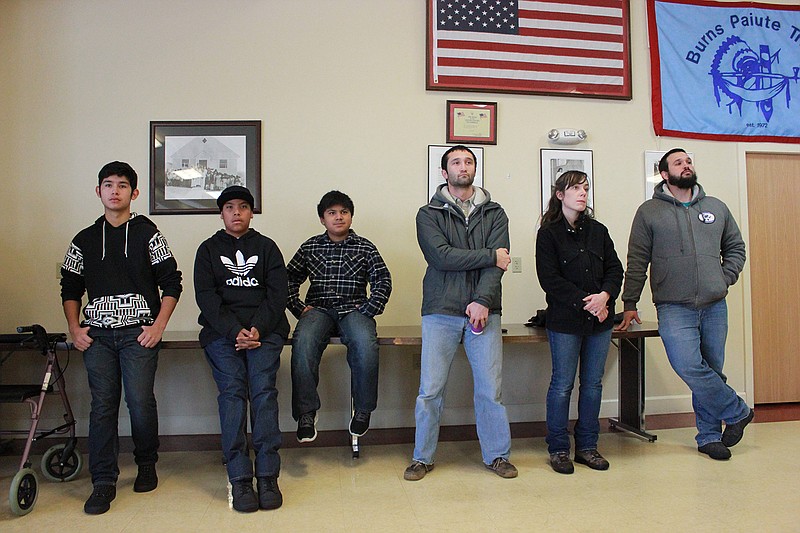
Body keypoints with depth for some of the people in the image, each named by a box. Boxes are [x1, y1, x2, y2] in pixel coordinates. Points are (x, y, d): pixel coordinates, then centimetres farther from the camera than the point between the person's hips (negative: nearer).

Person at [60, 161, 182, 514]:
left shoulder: (148, 234, 4)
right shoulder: (84, 240, 14)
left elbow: (171, 283, 1)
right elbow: (70, 288, 19)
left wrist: (158, 326, -7)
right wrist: (75, 329, 5)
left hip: (139, 333, -3)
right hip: (97, 334, 3)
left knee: (140, 402, -5)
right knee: (103, 405, -1)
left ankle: (147, 464, 18)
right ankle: (103, 482, 7)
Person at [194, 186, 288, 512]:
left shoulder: (267, 247, 17)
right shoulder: (209, 249, 16)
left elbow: (278, 293, 6)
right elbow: (205, 296, 4)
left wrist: (257, 329, -11)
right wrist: (235, 331, -11)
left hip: (264, 329, 0)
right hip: (221, 330, 0)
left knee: (263, 388, -19)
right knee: (232, 390, -18)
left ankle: (267, 476, -16)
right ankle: (239, 479, -15)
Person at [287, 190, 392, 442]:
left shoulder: (365, 247, 12)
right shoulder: (310, 247, 16)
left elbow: (383, 281, 7)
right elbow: (290, 279, 16)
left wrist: (368, 311, -4)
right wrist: (299, 309, 2)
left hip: (353, 310, -1)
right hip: (318, 309, 1)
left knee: (365, 344, -34)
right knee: (303, 342, -33)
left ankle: (363, 409, -14)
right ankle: (306, 412, -22)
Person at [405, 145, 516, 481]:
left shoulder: (494, 213, 11)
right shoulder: (429, 214, 6)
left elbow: (499, 262, -2)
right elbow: (441, 256, -10)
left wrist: (484, 300, -16)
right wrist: (490, 255, -8)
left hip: (484, 311, 1)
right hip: (440, 313, -1)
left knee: (490, 388, 5)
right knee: (430, 390, 3)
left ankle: (497, 455, 22)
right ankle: (422, 457, 19)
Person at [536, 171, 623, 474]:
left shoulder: (598, 231, 12)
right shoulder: (548, 233, -3)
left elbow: (615, 269, 8)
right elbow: (549, 279, -10)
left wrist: (604, 296, -11)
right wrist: (586, 302, -15)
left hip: (600, 322, 5)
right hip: (565, 321, -5)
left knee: (593, 384, 10)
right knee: (562, 385, 2)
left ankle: (587, 446, 22)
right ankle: (558, 449, 14)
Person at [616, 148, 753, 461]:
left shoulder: (716, 208, 14)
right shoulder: (649, 212, 3)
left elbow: (736, 247, 23)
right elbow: (636, 261, 2)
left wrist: (725, 278, 6)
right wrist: (629, 304, -1)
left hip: (714, 306, 4)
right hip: (674, 308, -3)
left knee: (712, 370, 7)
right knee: (689, 367, -18)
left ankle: (709, 436, 22)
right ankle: (737, 411, 6)